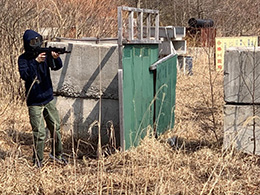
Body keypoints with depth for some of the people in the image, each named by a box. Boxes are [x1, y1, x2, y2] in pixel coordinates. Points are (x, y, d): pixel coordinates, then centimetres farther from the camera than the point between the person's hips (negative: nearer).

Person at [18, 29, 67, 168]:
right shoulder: (23, 58, -7)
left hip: (48, 98, 5)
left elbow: (57, 67, -10)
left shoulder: (44, 53, 2)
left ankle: (56, 154, 30)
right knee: (39, 133, -5)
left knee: (56, 127, 12)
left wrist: (56, 58, -31)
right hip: (34, 102, -4)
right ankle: (37, 160, 12)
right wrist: (36, 62, -32)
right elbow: (24, 75, -22)